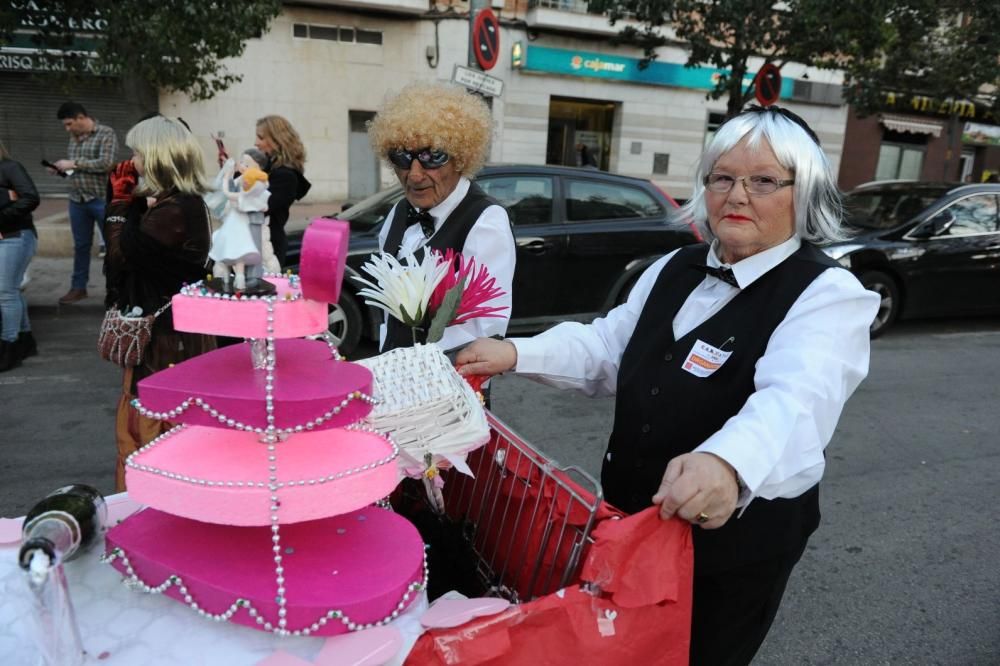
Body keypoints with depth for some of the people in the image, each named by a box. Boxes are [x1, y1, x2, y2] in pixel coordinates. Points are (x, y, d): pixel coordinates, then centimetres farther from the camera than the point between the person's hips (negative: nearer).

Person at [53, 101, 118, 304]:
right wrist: (61, 167, 1)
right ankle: (78, 287, 20)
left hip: (101, 199, -6)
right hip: (77, 200, 6)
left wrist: (73, 163, -15)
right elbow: (74, 167, 21)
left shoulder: (106, 133, -7)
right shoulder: (74, 138, 13)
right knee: (80, 246, 12)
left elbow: (106, 164, -18)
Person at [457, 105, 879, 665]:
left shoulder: (829, 295, -18)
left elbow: (794, 400, -36)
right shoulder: (676, 269, 3)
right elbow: (607, 347, 8)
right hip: (631, 515, 6)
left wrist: (725, 464, -58)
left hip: (737, 538, -6)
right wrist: (516, 354, -7)